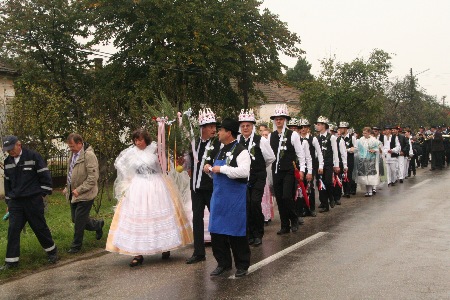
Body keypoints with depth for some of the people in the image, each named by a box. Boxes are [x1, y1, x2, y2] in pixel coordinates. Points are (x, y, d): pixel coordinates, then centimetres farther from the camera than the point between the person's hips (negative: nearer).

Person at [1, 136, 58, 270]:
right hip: (15, 202, 5)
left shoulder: (33, 156, -9)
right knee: (13, 230, 1)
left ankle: (52, 251, 23)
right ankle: (11, 260, 9)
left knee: (40, 227, 4)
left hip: (33, 200, -5)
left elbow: (45, 176, -7)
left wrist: (43, 194, -7)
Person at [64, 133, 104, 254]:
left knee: (79, 221, -1)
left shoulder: (89, 155, -18)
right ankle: (98, 225, 37)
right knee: (75, 219, 14)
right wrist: (68, 188, 14)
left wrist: (79, 190, -21)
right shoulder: (73, 154, 9)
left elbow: (93, 177, -22)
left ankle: (76, 245, 16)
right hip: (74, 193, 9)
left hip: (85, 195, -9)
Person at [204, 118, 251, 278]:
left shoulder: (240, 151, -12)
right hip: (218, 195, 8)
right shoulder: (221, 150, 14)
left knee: (236, 231, 2)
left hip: (235, 197, -8)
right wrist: (210, 169, 5)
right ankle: (223, 263, 26)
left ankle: (242, 265, 19)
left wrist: (221, 169, -22)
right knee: (216, 231, 11)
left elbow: (244, 171, -28)